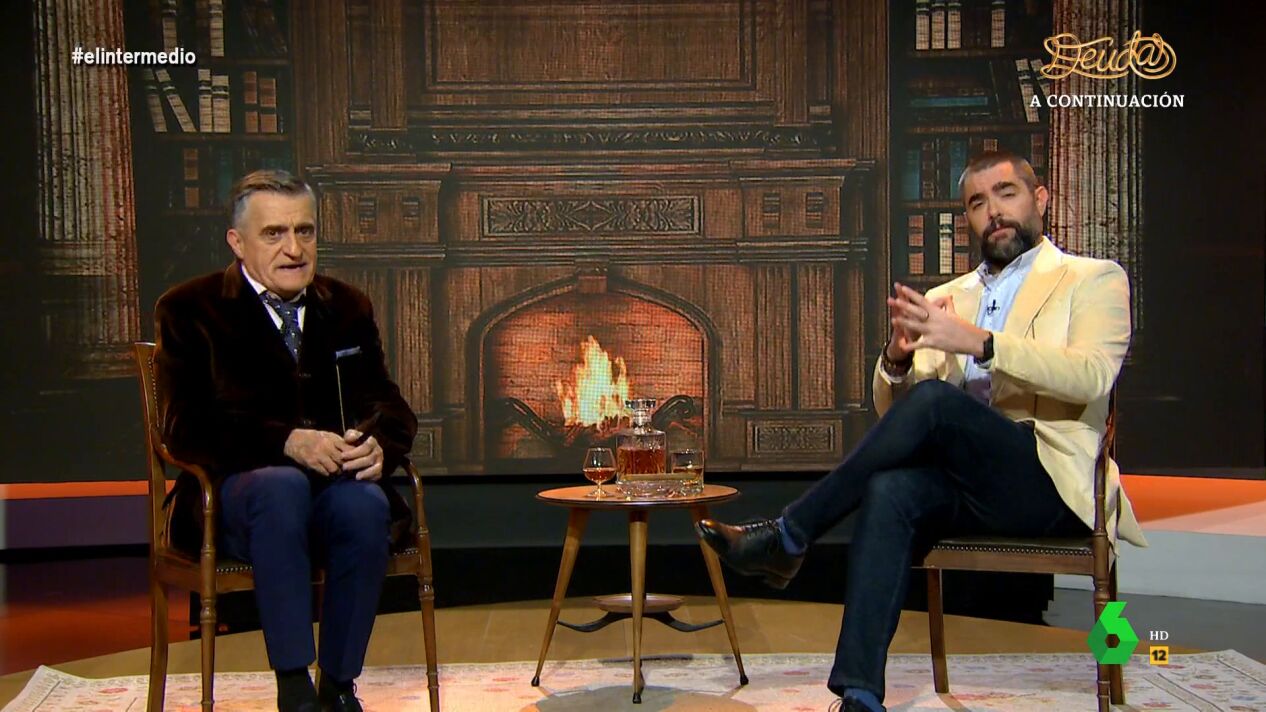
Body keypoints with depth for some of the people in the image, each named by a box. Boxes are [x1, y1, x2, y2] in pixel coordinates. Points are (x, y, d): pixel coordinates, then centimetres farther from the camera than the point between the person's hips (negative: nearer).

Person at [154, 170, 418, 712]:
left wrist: (377, 445, -15)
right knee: (282, 484, -37)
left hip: (341, 482, 3)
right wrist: (288, 442, -22)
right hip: (236, 490, -2)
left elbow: (390, 408, 11)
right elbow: (187, 427, -7)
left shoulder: (347, 307, 16)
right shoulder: (189, 310, 5)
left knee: (364, 503, -33)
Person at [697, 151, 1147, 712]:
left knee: (935, 400, -30)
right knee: (889, 489, -31)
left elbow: (1091, 375, -12)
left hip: (1051, 481, -4)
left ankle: (786, 538, -21)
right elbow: (892, 406, 15)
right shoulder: (948, 297, 21)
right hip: (969, 485, 4)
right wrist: (898, 356, -9)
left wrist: (977, 341, -24)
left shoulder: (1094, 280, 9)